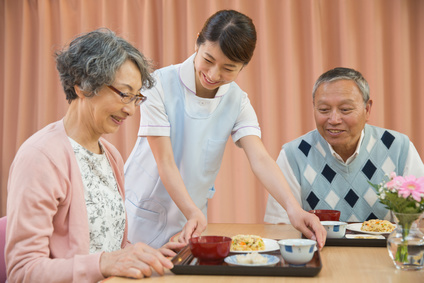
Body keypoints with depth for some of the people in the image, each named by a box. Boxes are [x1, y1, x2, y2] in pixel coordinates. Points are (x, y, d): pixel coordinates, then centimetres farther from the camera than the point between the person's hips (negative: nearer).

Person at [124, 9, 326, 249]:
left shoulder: (237, 101, -7)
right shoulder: (160, 85, -18)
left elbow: (260, 159, -19)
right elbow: (165, 161, -21)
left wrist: (294, 209, -34)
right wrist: (193, 213, -35)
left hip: (190, 214, 3)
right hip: (143, 213, -3)